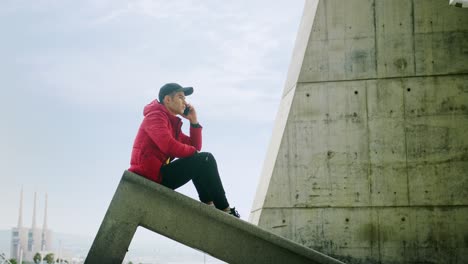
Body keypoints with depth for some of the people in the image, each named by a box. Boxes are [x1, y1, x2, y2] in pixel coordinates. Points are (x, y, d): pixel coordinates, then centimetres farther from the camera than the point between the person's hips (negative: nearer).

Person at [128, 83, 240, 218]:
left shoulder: (173, 123, 22)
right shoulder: (156, 116, -6)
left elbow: (195, 146, 18)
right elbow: (168, 146, -24)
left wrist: (194, 121, 9)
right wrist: (194, 152, -9)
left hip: (158, 176, 10)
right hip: (149, 175, -10)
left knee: (202, 163, 20)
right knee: (205, 160, -13)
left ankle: (209, 205, 5)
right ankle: (224, 210, -8)